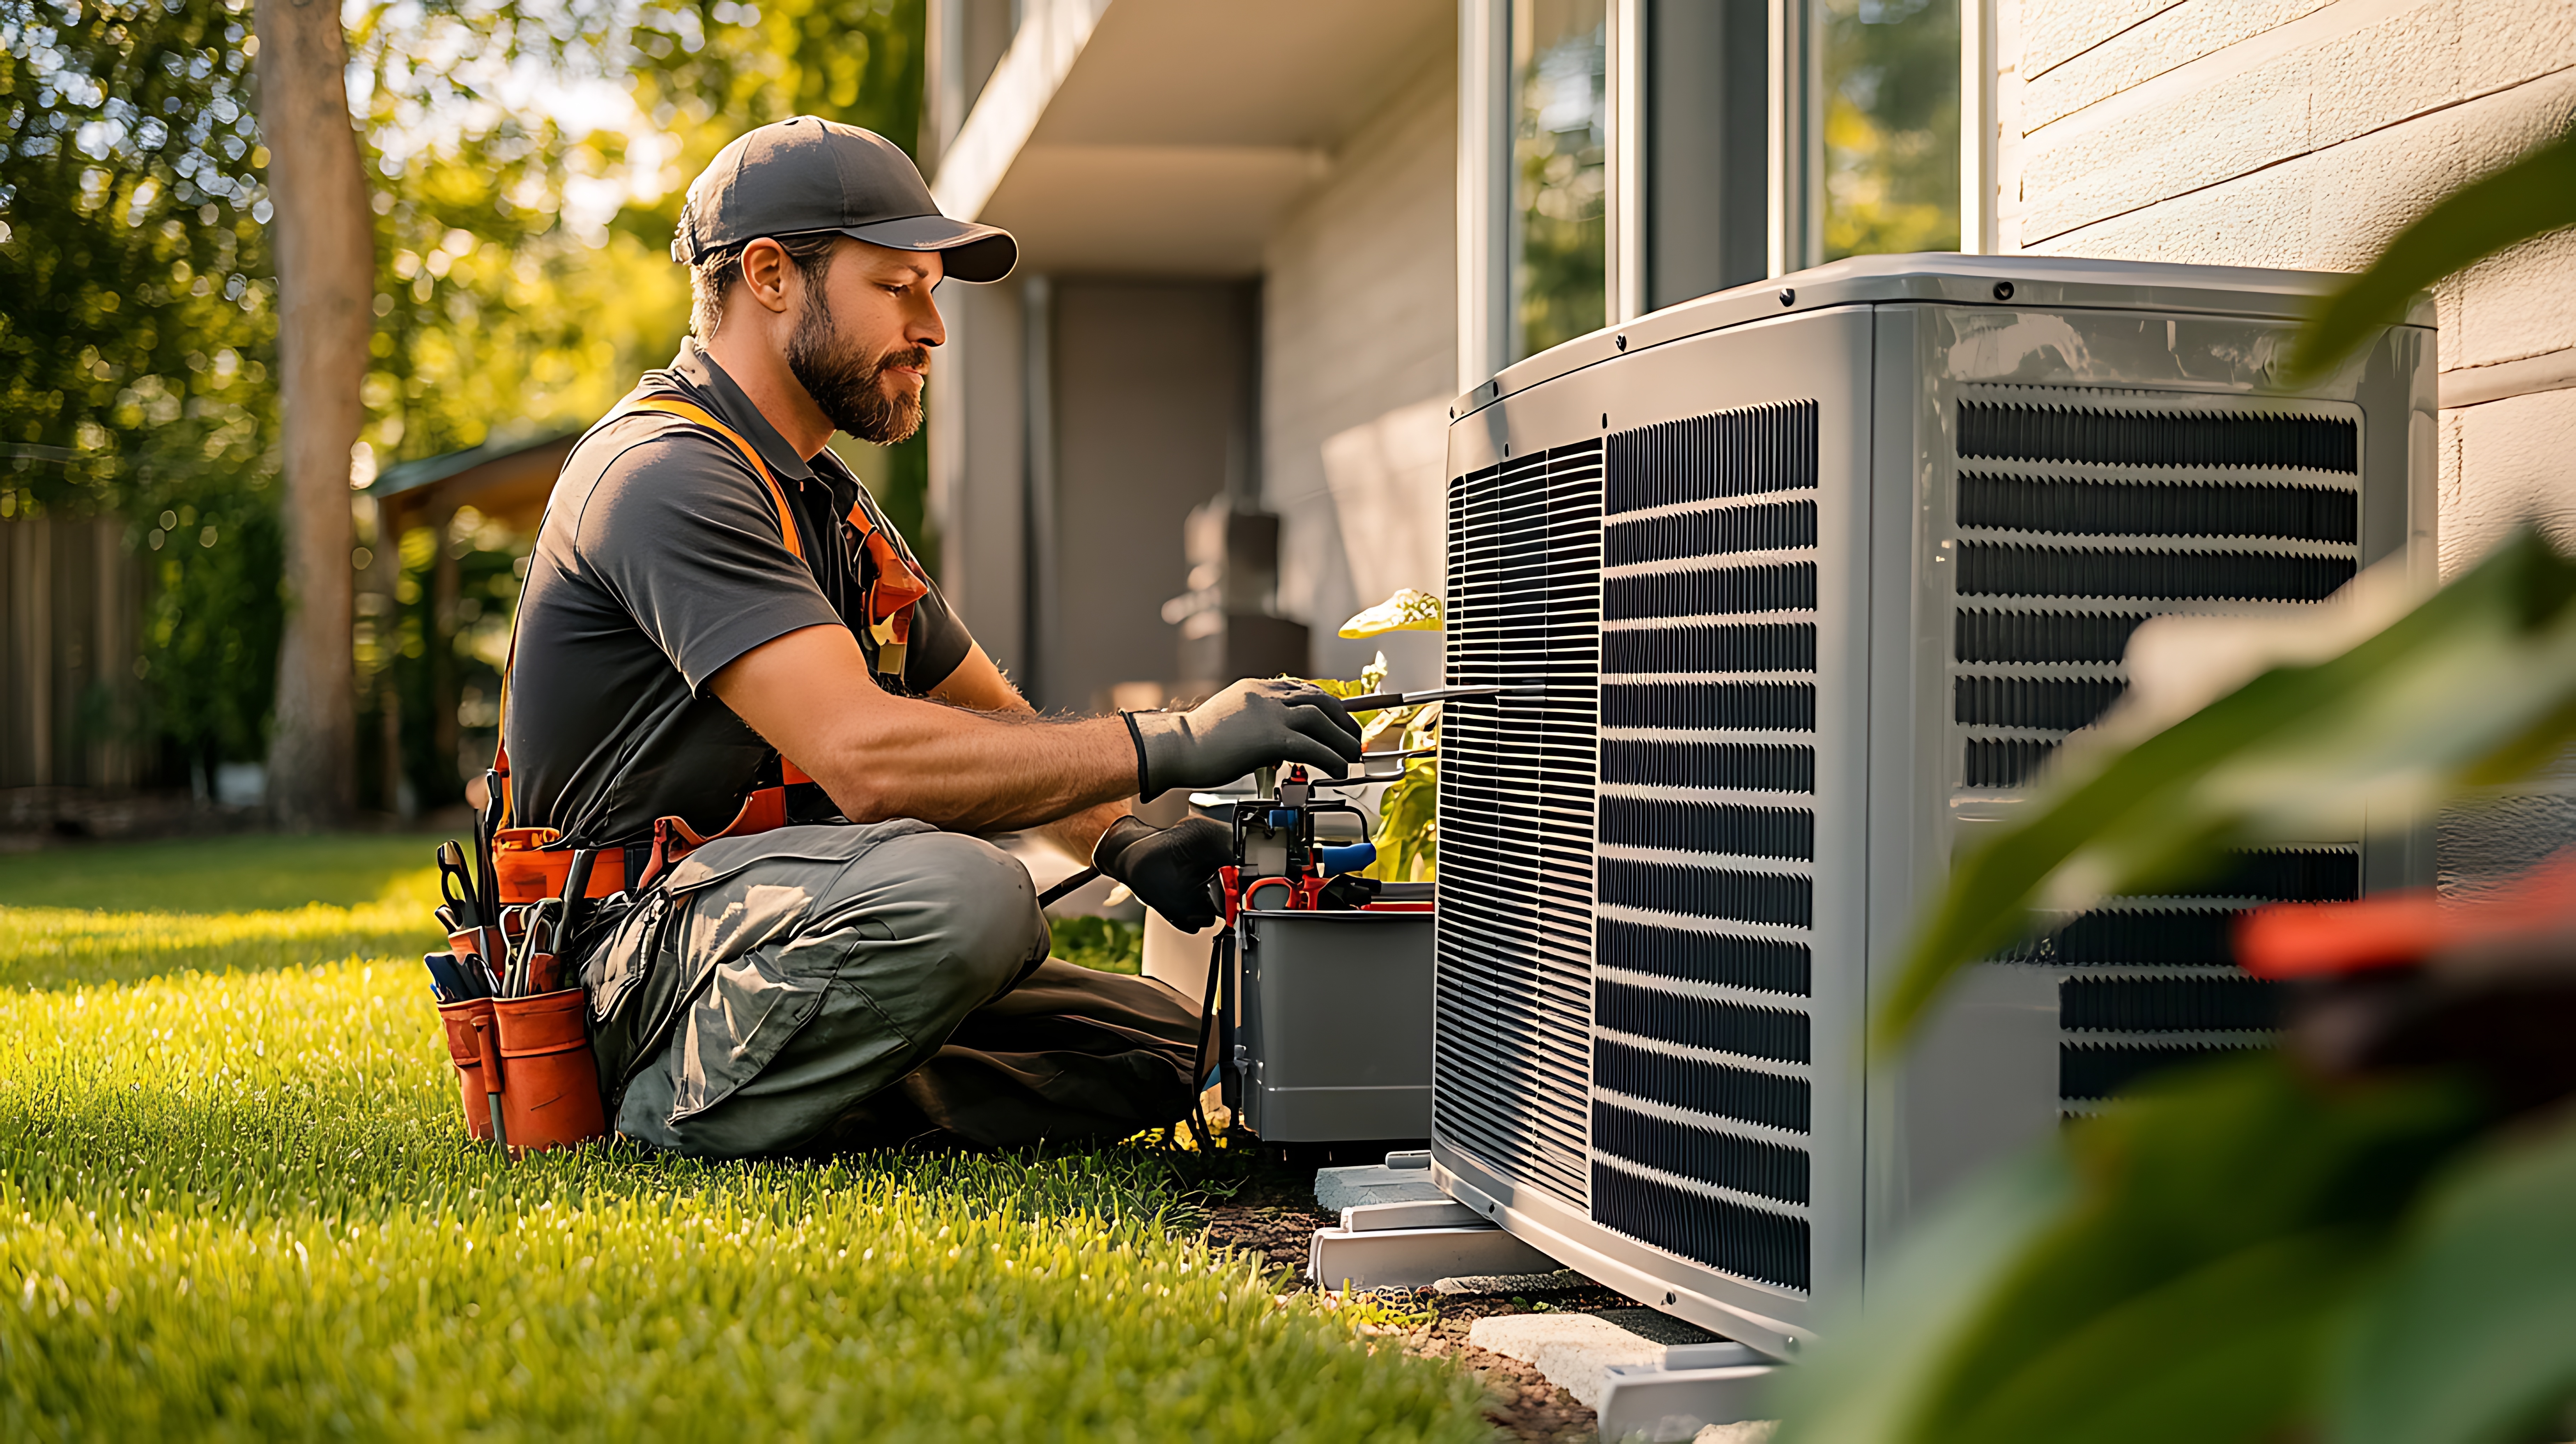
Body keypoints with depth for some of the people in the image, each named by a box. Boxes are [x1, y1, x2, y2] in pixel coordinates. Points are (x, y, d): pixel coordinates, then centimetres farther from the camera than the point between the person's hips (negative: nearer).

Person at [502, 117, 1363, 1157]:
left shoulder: (824, 503, 19)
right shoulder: (665, 476, -15)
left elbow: (992, 716, 22)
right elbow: (866, 757, -27)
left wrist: (1126, 843, 0)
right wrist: (1175, 745, -25)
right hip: (638, 946, -10)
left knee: (1169, 1042, 5)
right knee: (956, 887, -36)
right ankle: (702, 1111, -14)